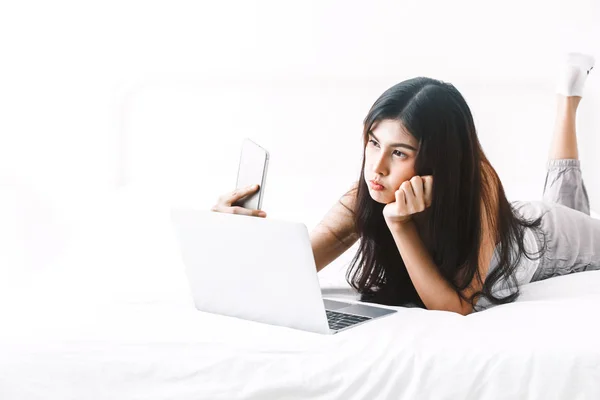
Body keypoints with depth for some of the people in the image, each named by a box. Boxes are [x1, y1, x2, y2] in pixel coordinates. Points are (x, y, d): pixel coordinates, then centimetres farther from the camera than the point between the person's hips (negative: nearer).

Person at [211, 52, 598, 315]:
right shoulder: (366, 196, -38)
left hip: (541, 236, -3)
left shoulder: (476, 182, -48)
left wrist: (401, 225, -58)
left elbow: (458, 307, -48)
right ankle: (568, 93, 43)